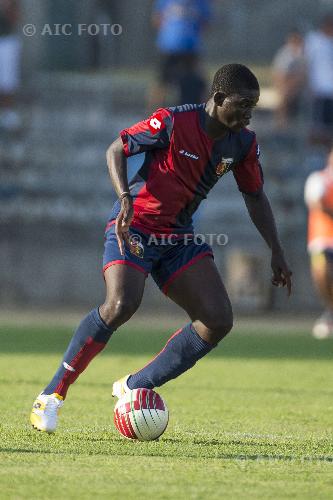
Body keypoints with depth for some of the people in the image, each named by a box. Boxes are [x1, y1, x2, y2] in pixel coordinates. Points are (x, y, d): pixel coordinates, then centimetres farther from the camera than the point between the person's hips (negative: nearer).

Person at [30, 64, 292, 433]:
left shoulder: (243, 143, 0)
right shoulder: (173, 122, -17)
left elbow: (255, 195, 14)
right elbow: (117, 149, -8)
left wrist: (276, 251, 10)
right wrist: (125, 196, -25)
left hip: (178, 236, 7)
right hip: (135, 225, -7)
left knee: (218, 321, -8)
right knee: (121, 305, -29)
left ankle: (134, 387, 4)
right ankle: (52, 395, -15)